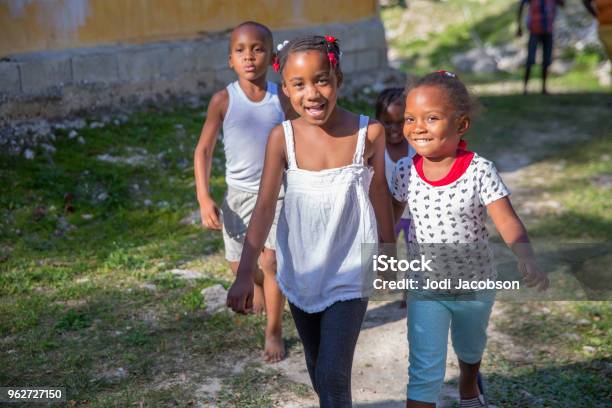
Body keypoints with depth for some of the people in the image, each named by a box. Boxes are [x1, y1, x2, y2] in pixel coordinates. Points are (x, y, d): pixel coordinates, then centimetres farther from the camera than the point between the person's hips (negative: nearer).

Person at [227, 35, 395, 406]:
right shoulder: (283, 137, -13)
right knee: (317, 368, 20)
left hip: (349, 272, -2)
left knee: (333, 375, -8)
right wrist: (245, 274, -23)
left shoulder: (369, 133, -14)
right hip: (300, 273, 3)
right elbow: (265, 207, -16)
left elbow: (379, 194, -1)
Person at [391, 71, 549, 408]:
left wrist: (526, 260, -42)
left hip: (475, 285, 1)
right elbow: (390, 216, 2)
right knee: (424, 371, -6)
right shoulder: (405, 171, -13)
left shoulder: (480, 171, -21)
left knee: (471, 348, 30)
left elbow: (509, 223, -25)